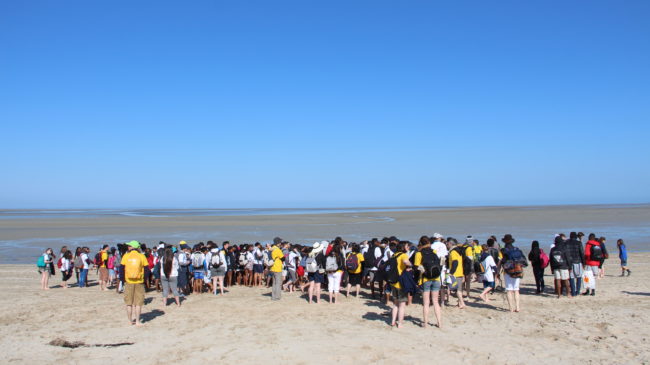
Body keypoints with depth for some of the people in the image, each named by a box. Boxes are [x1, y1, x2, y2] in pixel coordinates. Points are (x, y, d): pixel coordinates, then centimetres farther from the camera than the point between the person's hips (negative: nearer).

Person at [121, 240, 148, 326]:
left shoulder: (126, 256, -1)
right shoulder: (142, 256, -2)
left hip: (128, 282, 1)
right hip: (139, 282, -1)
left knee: (129, 302, 12)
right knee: (138, 302, 5)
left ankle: (130, 320, 17)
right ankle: (137, 321, 3)